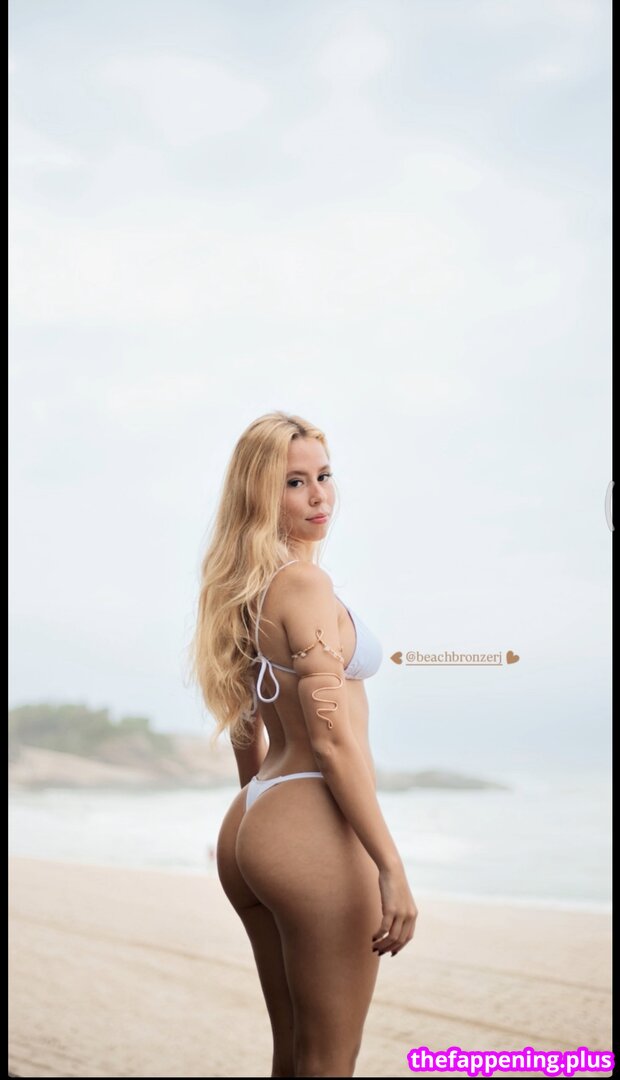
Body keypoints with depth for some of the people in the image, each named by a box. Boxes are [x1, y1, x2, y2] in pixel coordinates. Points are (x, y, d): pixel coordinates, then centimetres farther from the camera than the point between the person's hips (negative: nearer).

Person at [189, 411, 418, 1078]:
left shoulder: (243, 590, 15)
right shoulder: (305, 582, -13)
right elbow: (332, 737, -19)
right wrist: (392, 868, -19)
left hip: (249, 824, 10)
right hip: (313, 828, -9)